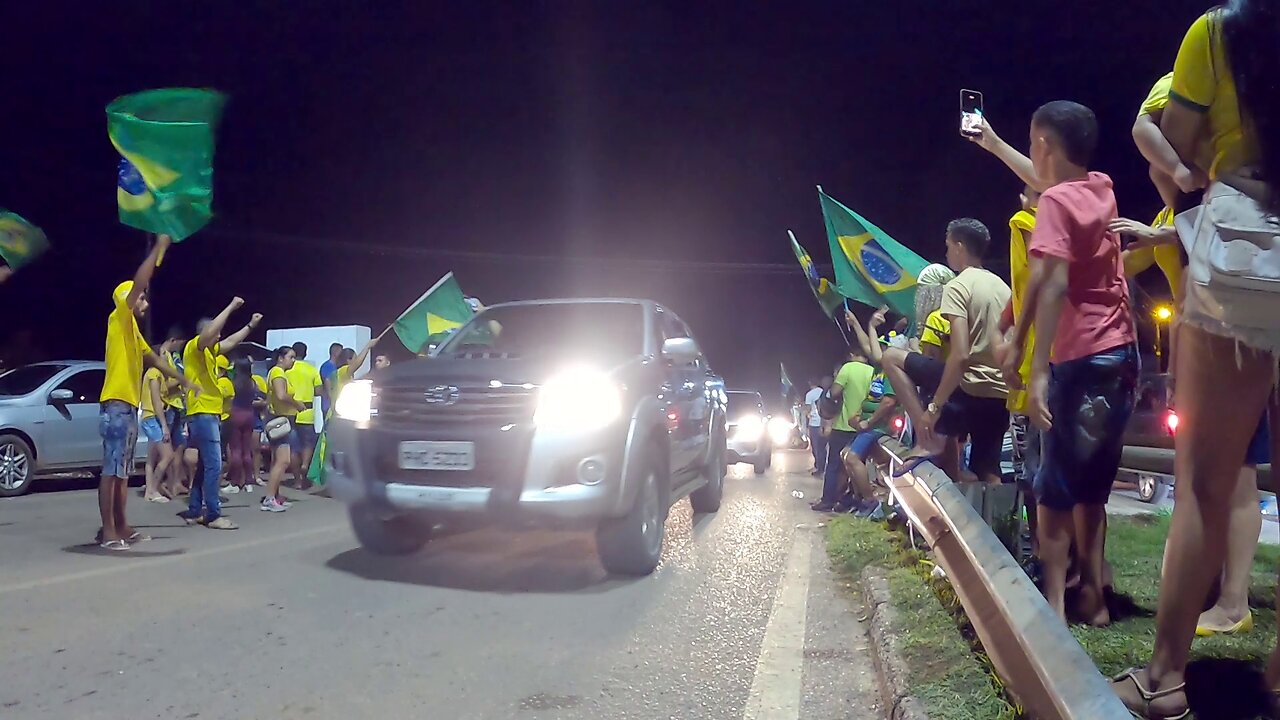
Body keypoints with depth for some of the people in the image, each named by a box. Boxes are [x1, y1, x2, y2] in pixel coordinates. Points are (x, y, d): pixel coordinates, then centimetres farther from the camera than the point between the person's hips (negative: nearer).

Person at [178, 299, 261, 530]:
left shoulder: (208, 351, 17)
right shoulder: (194, 346, -9)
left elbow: (231, 342, 31)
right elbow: (210, 331, -27)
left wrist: (251, 325, 30)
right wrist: (231, 306, -22)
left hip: (210, 415, 10)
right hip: (202, 415, -10)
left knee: (204, 465, 13)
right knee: (213, 466, -12)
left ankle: (194, 511, 19)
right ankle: (214, 515, -12)